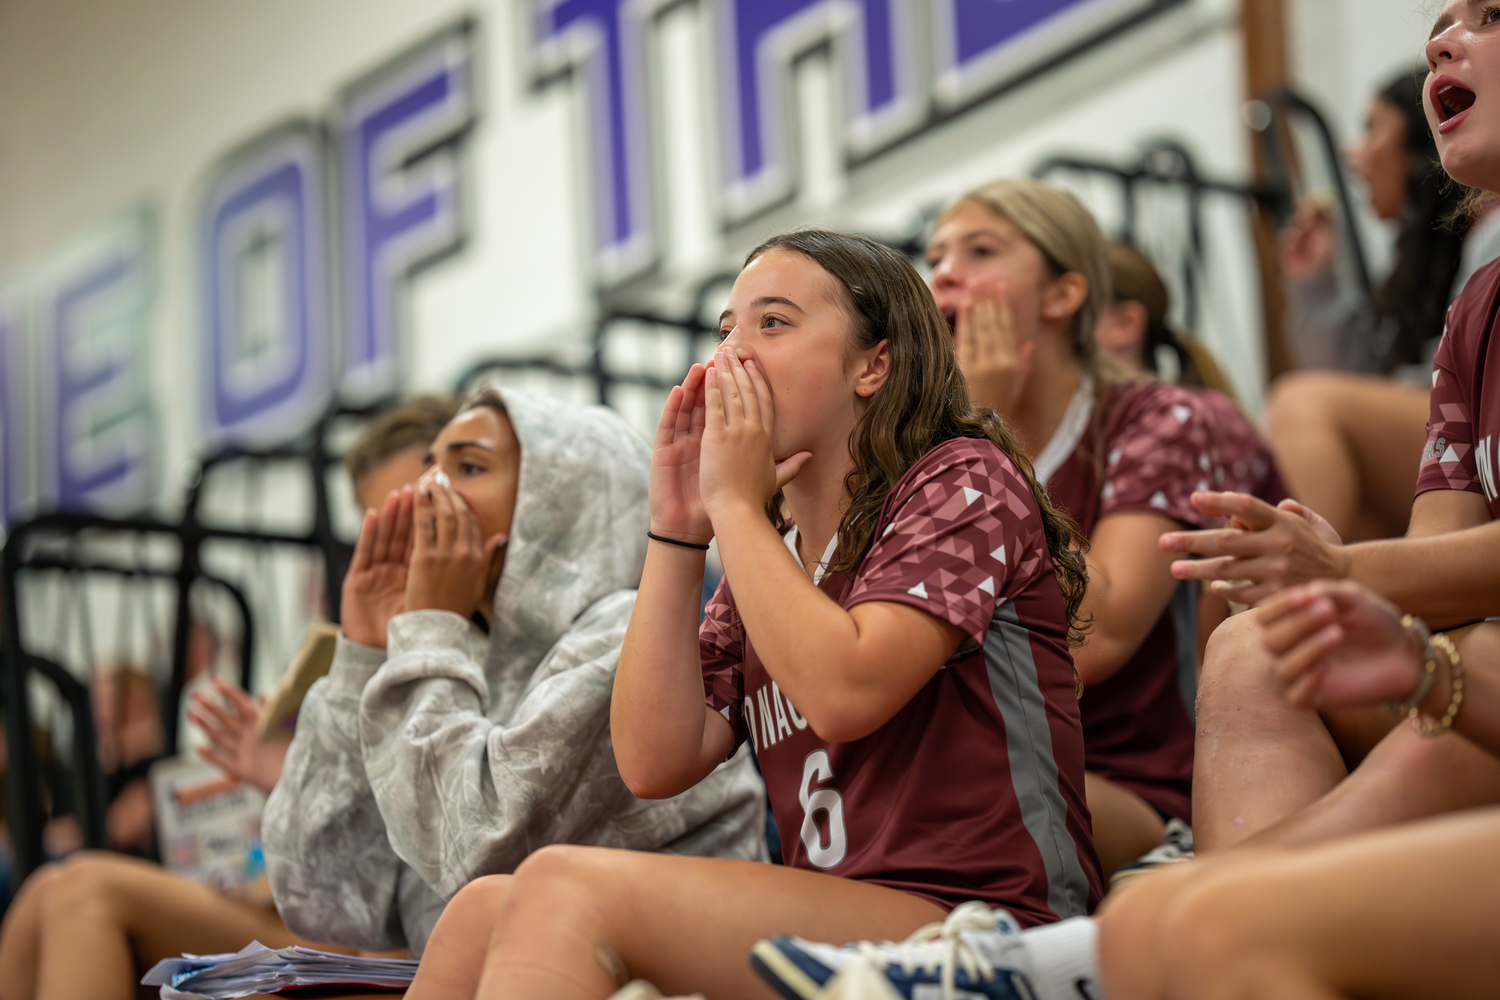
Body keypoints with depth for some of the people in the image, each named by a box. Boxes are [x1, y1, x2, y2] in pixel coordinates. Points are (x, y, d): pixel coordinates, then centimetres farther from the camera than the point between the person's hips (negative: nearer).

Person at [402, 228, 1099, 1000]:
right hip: (829, 929, 7)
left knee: (567, 887, -23)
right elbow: (656, 762, 7)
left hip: (971, 925, -7)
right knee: (486, 912, -12)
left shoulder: (965, 481, 0)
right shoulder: (767, 553, 20)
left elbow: (842, 692, -18)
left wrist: (734, 503, -6)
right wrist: (676, 529, 3)